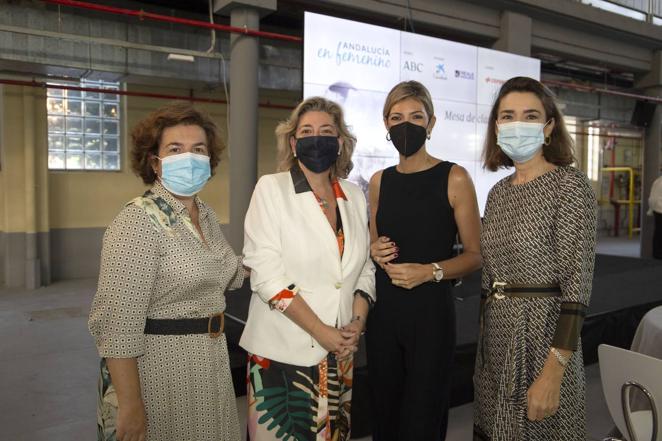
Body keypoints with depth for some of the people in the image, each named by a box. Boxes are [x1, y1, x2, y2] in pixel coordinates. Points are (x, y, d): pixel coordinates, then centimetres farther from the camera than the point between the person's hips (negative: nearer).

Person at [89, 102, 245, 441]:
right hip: (157, 365, -8)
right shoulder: (139, 221, -19)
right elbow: (118, 323, -23)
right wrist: (130, 406, -24)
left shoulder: (206, 215, 6)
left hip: (211, 363, 8)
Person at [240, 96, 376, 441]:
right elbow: (265, 273, -14)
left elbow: (365, 268, 11)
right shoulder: (271, 189, -7)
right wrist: (320, 330, -16)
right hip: (282, 350, -4)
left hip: (341, 350, 4)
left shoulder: (355, 196, 7)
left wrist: (358, 322, -5)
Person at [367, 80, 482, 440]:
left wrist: (430, 271, -18)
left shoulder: (454, 178, -6)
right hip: (382, 312, 4)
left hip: (430, 313, -4)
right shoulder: (379, 181, 7)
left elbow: (475, 254, -3)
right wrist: (375, 253, -3)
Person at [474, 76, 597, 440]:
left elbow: (577, 282, -17)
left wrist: (553, 373, -21)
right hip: (495, 336, 7)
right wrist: (485, 335, 15)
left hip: (543, 334, -6)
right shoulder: (499, 191, 8)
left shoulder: (569, 183, -12)